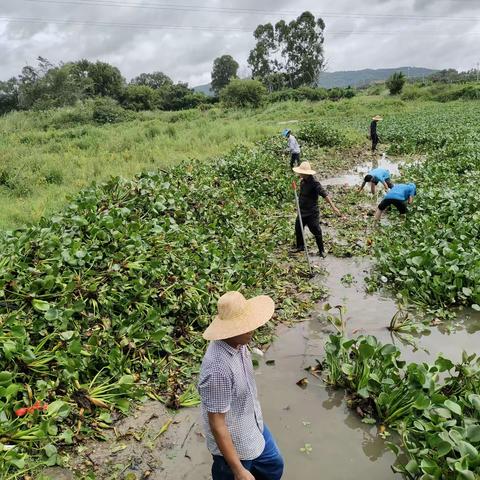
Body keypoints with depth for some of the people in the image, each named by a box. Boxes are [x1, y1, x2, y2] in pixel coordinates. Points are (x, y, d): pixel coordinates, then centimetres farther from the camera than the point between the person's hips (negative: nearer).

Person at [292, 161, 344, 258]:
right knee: (298, 229, 18)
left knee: (316, 232, 3)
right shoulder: (302, 181, 1)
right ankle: (300, 246, 38)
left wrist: (333, 207, -40)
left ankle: (321, 251, 20)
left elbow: (325, 195, -32)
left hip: (312, 213, -8)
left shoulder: (315, 183, -24)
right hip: (302, 212, 8)